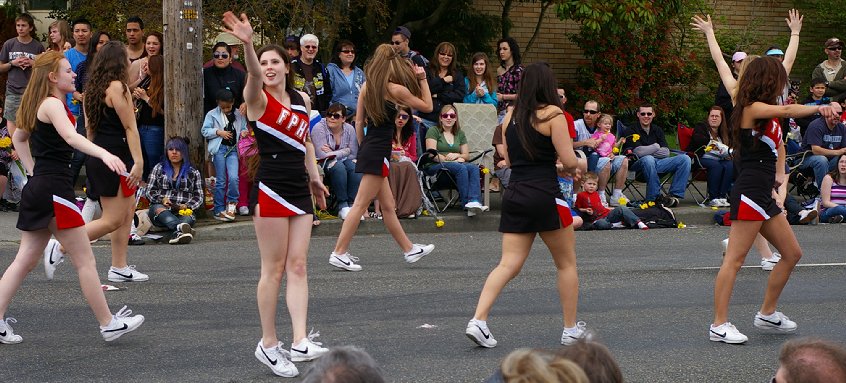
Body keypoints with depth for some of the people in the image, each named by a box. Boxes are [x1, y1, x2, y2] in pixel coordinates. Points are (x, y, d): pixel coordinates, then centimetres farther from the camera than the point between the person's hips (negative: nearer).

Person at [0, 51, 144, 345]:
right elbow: (70, 136, -32)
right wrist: (104, 154, -47)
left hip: (38, 187, 10)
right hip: (54, 189, -10)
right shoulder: (53, 105, -13)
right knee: (85, 260, -3)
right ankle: (108, 324, 3)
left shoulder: (38, 106, 16)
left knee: (26, 260, 11)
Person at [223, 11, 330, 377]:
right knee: (274, 268, -1)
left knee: (297, 266, 0)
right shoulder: (258, 98, -7)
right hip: (271, 189, -6)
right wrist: (248, 45, -48)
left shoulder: (302, 100, 11)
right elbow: (254, 75, -30)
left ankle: (299, 341, -3)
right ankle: (268, 344, 8)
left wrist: (314, 178, 24)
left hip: (299, 189, 6)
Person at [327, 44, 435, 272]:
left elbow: (358, 121, 10)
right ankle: (339, 253, -8)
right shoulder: (395, 89, -10)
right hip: (379, 152, -8)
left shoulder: (366, 87, 8)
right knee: (361, 204, -7)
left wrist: (362, 149, 18)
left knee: (388, 206, 15)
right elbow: (427, 106, 1)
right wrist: (422, 79, 8)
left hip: (368, 148, 8)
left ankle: (409, 249, 26)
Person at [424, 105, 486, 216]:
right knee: (461, 168, -34)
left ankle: (475, 201, -46)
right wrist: (448, 159, -13)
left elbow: (467, 156, 19)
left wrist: (457, 155, -3)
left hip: (457, 163, 5)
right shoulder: (434, 131, 7)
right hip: (435, 165, -5)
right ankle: (466, 203, -39)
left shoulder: (460, 134, 23)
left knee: (474, 168, -27)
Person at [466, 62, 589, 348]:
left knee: (509, 264, 4)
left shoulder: (510, 116, 10)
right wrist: (577, 160, 11)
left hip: (514, 194, 5)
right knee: (567, 263, 11)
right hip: (545, 196, -5)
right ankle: (571, 329, 17)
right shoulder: (553, 114, -8)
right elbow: (569, 161, -11)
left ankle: (478, 320, -12)